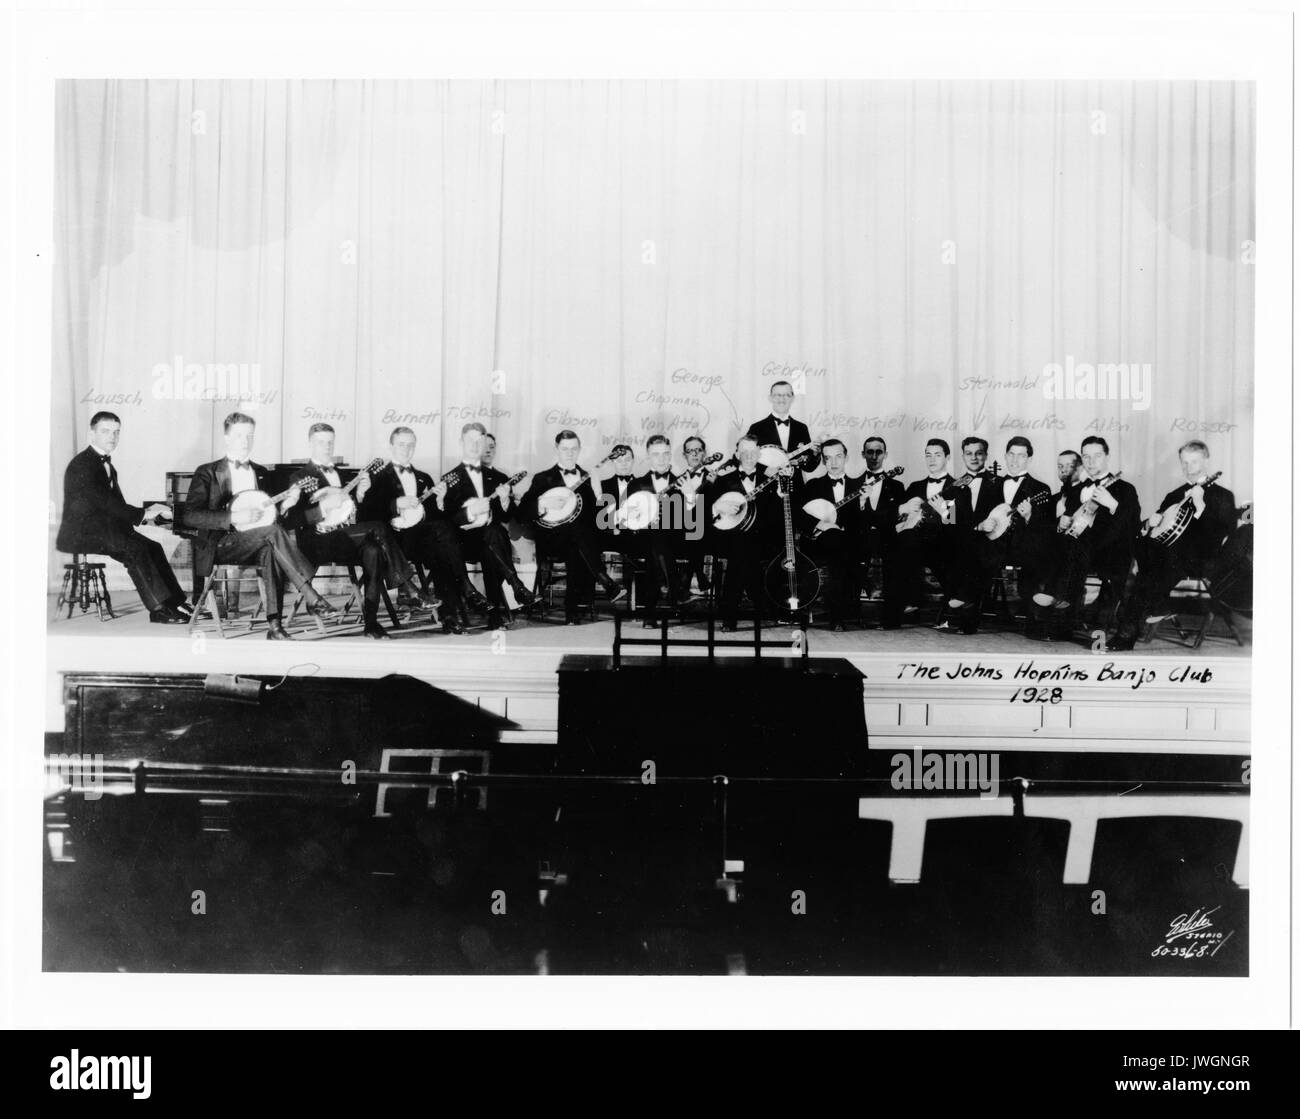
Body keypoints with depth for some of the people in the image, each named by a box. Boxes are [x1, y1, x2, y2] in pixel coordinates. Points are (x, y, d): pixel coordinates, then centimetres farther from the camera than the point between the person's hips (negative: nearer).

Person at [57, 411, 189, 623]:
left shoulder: (107, 466, 18)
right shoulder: (82, 464, -13)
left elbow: (116, 505, 13)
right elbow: (104, 502, -22)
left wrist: (147, 514, -5)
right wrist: (142, 514, -22)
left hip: (101, 530, 9)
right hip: (80, 535, -9)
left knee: (152, 547, -11)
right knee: (134, 548, -28)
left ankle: (175, 604, -18)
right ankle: (160, 608, -29)